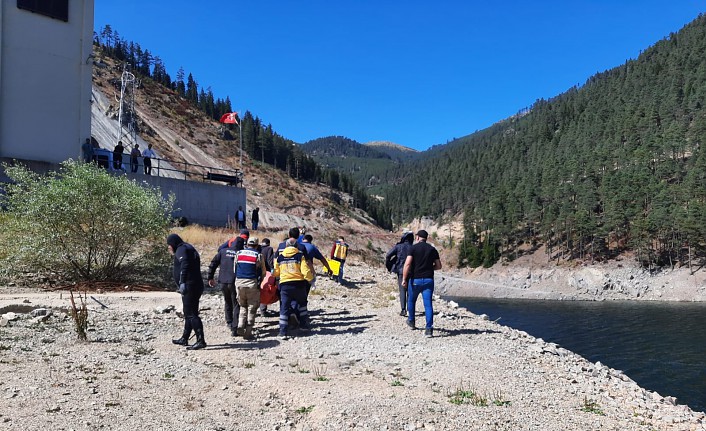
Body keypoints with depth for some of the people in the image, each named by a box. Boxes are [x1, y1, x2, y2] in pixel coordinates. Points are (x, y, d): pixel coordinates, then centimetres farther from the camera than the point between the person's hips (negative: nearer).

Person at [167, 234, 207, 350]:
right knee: (189, 313, 19)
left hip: (189, 286, -11)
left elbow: (184, 265, -24)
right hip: (196, 285, 11)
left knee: (191, 314, -10)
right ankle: (184, 339, 30)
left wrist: (182, 282, -32)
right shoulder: (189, 248, 23)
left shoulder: (181, 250, -7)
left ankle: (201, 340, -12)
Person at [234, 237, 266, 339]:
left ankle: (240, 326, 5)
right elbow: (263, 272, 3)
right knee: (252, 307, 6)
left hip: (239, 282, 3)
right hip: (252, 283, -3)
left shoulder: (239, 253, 7)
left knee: (242, 305, 21)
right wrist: (259, 280, 21)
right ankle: (248, 332, 4)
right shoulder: (258, 255, -2)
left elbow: (235, 268, 13)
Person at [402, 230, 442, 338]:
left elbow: (407, 264, -15)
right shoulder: (432, 249, 7)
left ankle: (411, 321, 38)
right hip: (429, 280, 2)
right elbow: (438, 266, 9)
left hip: (415, 280, -2)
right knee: (428, 304, -3)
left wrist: (404, 279, -12)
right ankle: (429, 328, -15)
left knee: (411, 301, 21)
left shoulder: (414, 248, -4)